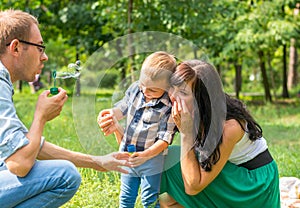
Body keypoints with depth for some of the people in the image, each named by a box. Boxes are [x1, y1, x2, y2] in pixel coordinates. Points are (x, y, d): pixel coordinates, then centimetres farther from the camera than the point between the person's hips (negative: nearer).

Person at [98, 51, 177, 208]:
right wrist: (111, 115, -5)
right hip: (127, 156, 6)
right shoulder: (135, 89, -4)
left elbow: (165, 139, -21)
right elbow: (122, 108, 14)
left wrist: (146, 155, -32)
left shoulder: (169, 107, -20)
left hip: (151, 160, -6)